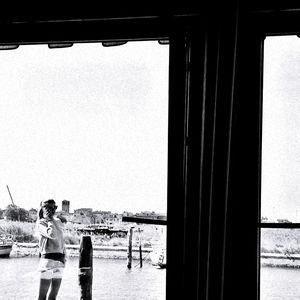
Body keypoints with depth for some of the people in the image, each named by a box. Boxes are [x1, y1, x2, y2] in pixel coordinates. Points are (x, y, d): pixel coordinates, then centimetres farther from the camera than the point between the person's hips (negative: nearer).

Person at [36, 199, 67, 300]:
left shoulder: (57, 221, 16)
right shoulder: (40, 223, -5)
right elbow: (52, 234, -23)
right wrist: (49, 219, -11)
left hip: (60, 260, 7)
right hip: (48, 259, -7)